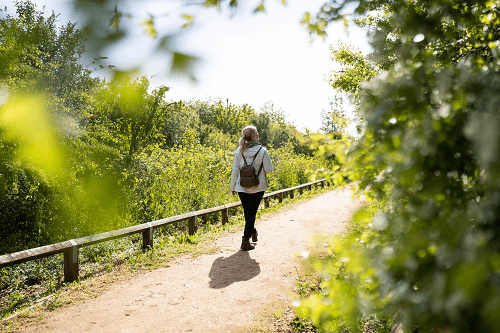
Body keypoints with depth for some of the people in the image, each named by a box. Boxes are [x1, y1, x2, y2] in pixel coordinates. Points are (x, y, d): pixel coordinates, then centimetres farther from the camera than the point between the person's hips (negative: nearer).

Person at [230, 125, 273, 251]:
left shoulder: (239, 151, -3)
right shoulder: (262, 151, -12)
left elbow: (235, 171, 0)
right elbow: (269, 170, -7)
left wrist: (233, 187, 10)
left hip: (242, 187, 3)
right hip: (258, 188, -3)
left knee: (247, 212, 20)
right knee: (251, 213, 4)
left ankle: (253, 232, 42)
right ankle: (245, 241, 2)